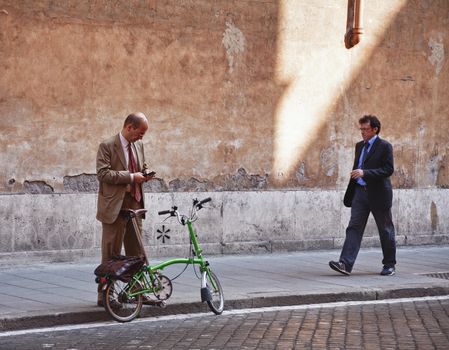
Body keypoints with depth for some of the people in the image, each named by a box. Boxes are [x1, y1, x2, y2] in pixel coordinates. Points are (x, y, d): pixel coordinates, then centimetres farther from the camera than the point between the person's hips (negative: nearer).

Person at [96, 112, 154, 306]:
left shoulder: (138, 145, 13)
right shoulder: (107, 146, -9)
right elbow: (103, 173, -18)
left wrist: (144, 175, 2)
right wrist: (131, 176, -20)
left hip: (134, 203, 7)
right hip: (115, 205, -7)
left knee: (136, 251, 10)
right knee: (111, 252, -2)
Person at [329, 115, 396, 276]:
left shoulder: (384, 147, -7)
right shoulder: (360, 146, 14)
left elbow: (388, 170, -16)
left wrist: (364, 173, -24)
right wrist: (350, 193, 19)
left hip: (378, 194, -6)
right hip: (360, 192, 6)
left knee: (385, 231, 7)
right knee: (354, 228, -6)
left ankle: (389, 265, 21)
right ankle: (345, 264, -14)